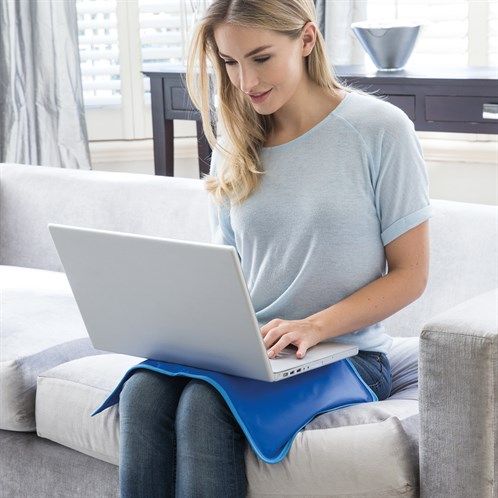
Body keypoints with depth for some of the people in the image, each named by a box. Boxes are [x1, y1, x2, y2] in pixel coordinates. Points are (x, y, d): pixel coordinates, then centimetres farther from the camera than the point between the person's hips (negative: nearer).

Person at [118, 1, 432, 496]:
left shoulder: (379, 129, -5)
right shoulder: (235, 147, 10)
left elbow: (410, 275, -4)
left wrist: (313, 327, -17)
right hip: (244, 350, 4)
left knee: (206, 403, -31)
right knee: (143, 391, -26)